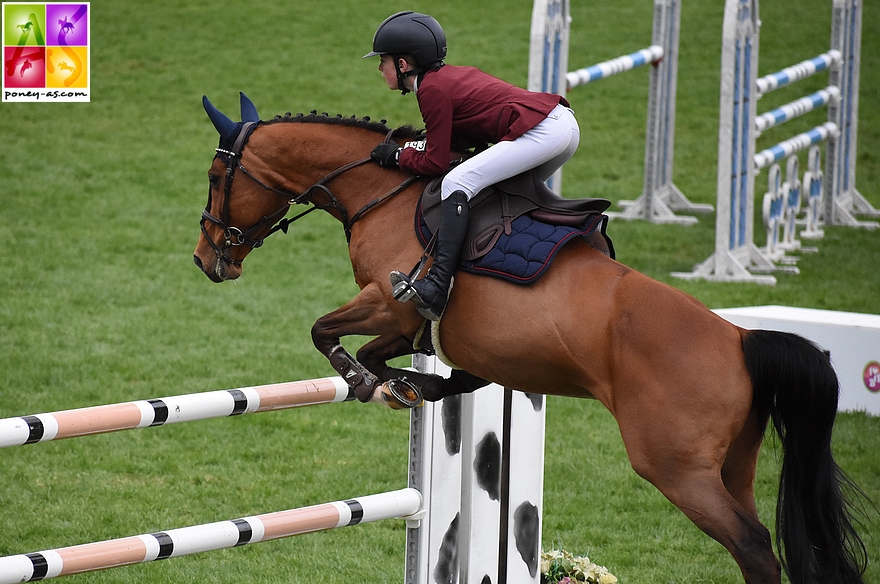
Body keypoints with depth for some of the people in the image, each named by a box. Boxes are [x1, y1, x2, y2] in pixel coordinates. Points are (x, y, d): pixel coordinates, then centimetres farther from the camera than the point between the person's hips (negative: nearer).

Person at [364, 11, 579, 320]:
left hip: (541, 131, -10)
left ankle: (436, 289, -30)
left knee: (456, 183, -18)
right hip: (566, 122, 10)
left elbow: (436, 163, -6)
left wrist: (397, 155, 9)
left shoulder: (432, 90, -6)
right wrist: (412, 144, 19)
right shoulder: (452, 74, 22)